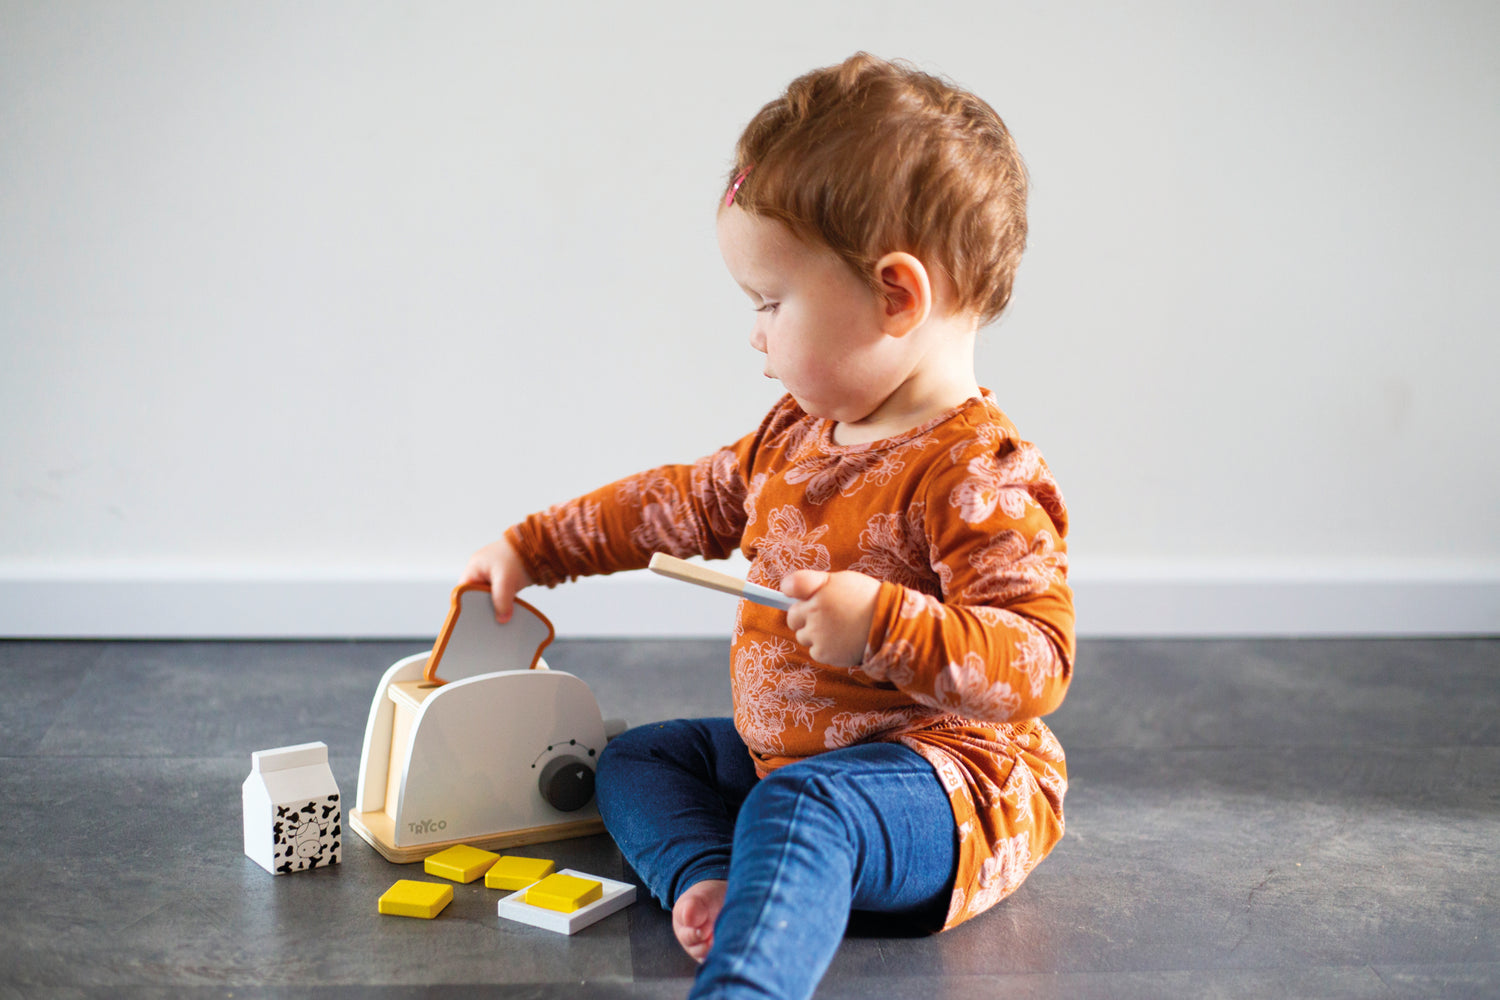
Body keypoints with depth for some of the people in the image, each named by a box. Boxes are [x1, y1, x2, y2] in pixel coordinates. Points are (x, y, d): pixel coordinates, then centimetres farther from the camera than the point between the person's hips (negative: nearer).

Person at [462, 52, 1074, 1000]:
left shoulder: (980, 476, -21)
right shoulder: (794, 436, 8)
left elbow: (1038, 662, -25)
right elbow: (684, 503, 22)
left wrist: (884, 626, -36)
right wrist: (534, 548, 24)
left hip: (946, 774, -10)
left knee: (798, 811, -38)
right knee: (635, 757, 15)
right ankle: (708, 879, -15)